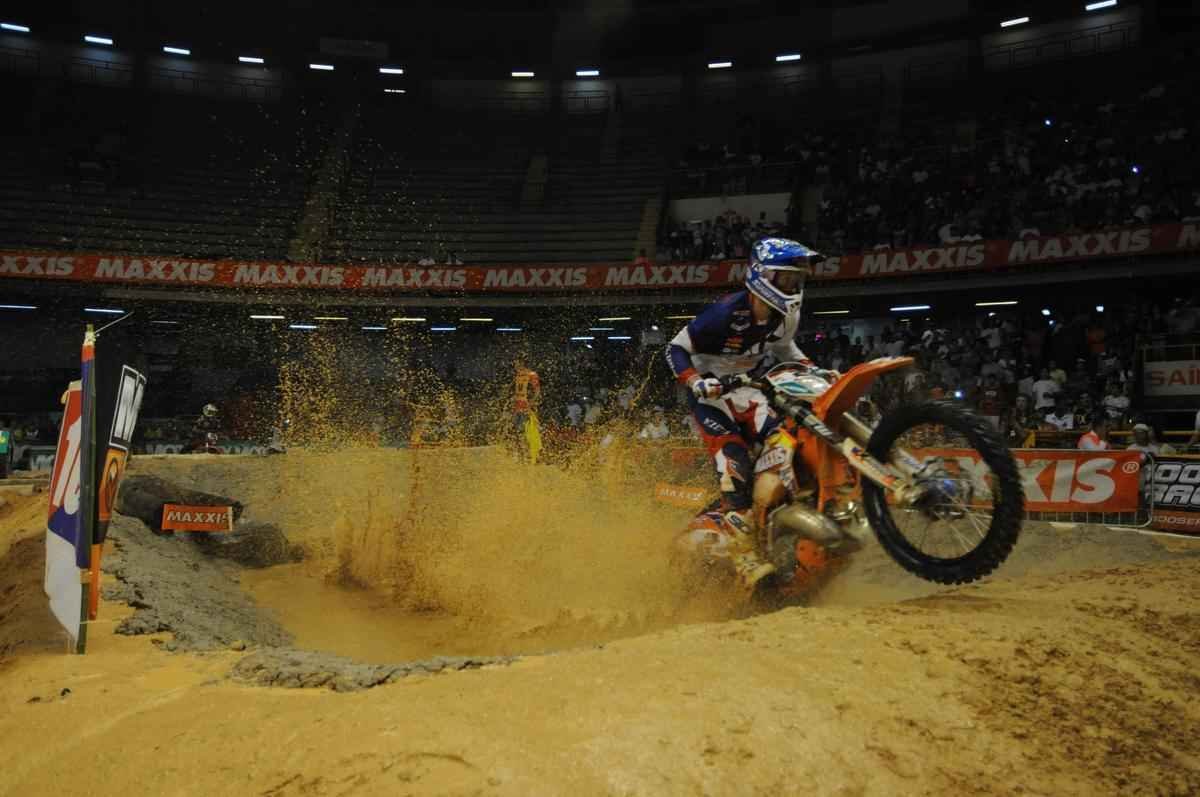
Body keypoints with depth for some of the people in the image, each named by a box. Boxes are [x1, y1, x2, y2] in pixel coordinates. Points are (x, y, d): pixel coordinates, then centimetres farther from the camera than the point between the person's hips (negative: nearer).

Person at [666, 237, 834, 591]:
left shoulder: (787, 314, -2)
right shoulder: (726, 312, -22)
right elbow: (676, 348, -16)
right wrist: (695, 382, -32)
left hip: (748, 388, 6)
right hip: (711, 391, -6)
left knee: (783, 439, -22)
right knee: (735, 465, -22)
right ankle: (745, 558, -23)